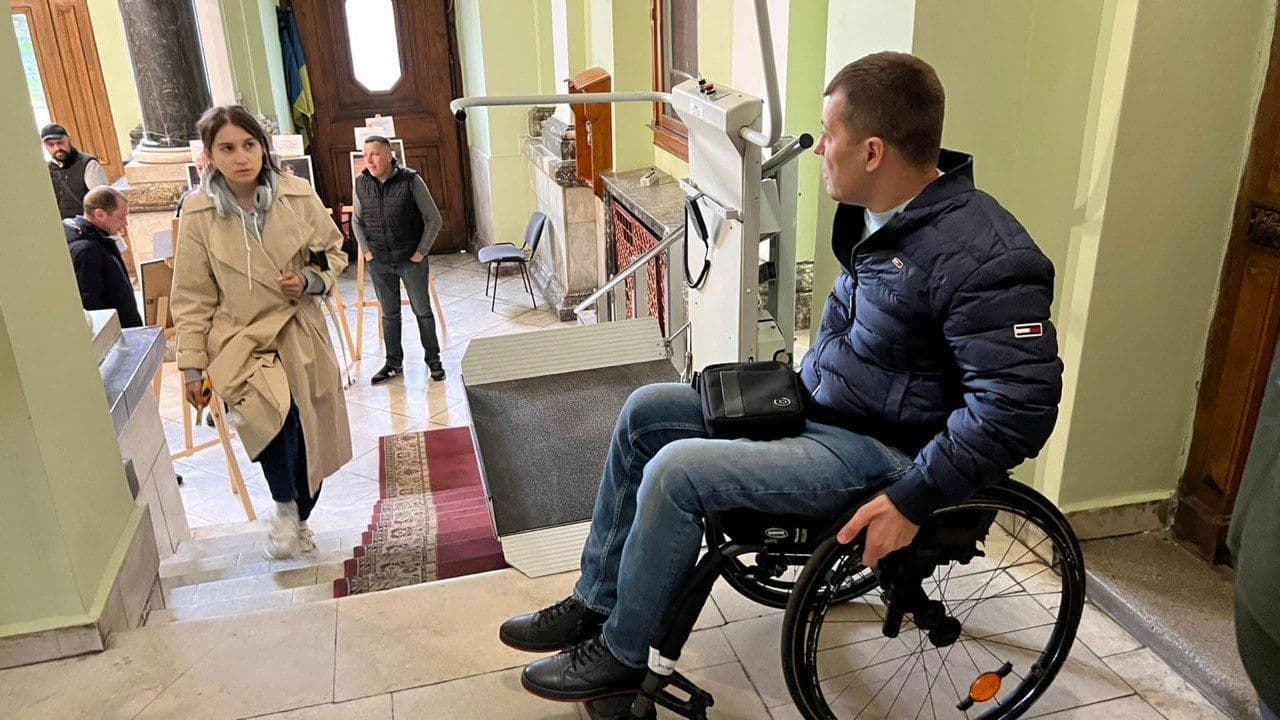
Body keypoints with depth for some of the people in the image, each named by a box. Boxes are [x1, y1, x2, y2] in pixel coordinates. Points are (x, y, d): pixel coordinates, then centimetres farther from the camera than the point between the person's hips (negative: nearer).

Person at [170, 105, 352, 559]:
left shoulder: (298, 196, -5)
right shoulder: (198, 212, -6)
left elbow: (334, 252, 10)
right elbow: (192, 297, 0)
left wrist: (311, 280, -11)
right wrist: (193, 366, -2)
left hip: (302, 338, 3)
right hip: (240, 342, -2)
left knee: (311, 440, 10)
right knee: (272, 413, -29)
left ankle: (299, 519, 39)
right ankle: (283, 504, 1)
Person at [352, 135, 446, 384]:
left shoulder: (411, 180, -12)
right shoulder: (361, 183, -1)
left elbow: (434, 219, -7)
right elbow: (357, 221, 15)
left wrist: (421, 252, -9)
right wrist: (366, 251, 6)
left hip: (411, 259, -3)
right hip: (379, 261, 3)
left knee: (422, 311, 8)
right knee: (389, 314, 13)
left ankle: (433, 359, 22)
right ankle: (393, 363, 26)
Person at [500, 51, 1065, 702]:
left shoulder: (983, 258, -25)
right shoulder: (871, 213, 3)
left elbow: (1020, 403, -26)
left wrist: (913, 499, -25)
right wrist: (802, 381, 16)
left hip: (876, 449, -9)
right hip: (813, 404, 10)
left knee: (676, 473, -23)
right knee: (644, 412, 5)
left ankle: (620, 656, 1)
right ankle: (595, 603, 15)